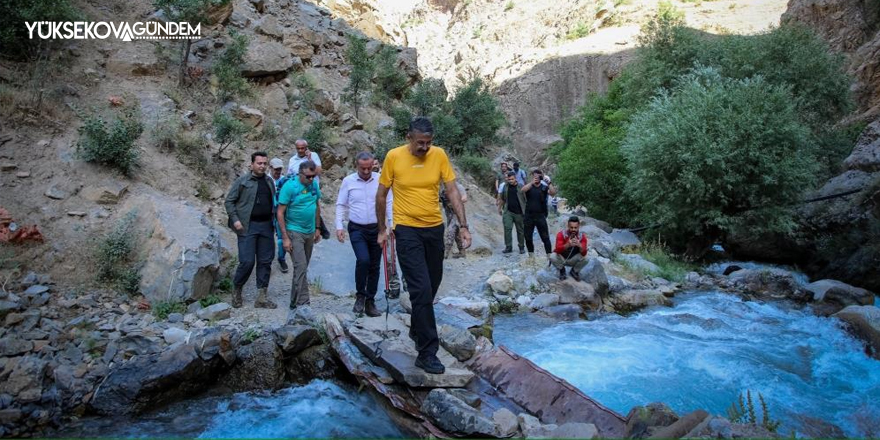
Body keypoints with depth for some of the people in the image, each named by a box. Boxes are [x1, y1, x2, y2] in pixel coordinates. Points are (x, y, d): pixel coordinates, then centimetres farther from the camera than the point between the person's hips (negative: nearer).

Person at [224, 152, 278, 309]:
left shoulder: (270, 181, 13)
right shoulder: (242, 181, -2)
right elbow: (229, 201, 0)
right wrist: (235, 219, -10)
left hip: (266, 226, 5)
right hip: (248, 226, -5)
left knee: (265, 262, 5)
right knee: (247, 261, -7)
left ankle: (262, 297, 12)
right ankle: (236, 290, 19)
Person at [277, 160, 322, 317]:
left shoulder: (314, 184, 3)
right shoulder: (289, 186, -14)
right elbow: (280, 213, -13)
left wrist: (317, 228, 15)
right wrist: (285, 238, -16)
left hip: (309, 232, 6)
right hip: (294, 232, -6)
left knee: (303, 268, 12)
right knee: (300, 267, -14)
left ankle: (294, 303, 23)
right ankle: (302, 304, -11)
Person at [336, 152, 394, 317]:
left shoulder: (380, 180, 0)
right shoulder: (348, 181, -1)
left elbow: (389, 203, 4)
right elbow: (341, 205, 4)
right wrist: (339, 226, -5)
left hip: (376, 229, 2)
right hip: (357, 229, -2)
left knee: (374, 266, 7)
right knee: (363, 260, -22)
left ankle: (370, 302, 20)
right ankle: (360, 296, 0)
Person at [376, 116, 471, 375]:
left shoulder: (439, 155, -3)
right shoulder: (394, 157, -8)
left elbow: (452, 191, -2)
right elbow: (381, 195, 2)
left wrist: (463, 225, -9)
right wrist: (381, 230, 5)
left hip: (435, 228, 4)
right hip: (407, 230, -4)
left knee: (431, 287, 16)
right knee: (422, 290, -10)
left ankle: (417, 331, 41)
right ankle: (427, 352, -1)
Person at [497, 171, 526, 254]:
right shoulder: (504, 186, 6)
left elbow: (525, 199, -3)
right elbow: (501, 198, 15)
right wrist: (500, 208, 13)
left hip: (519, 212, -2)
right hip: (508, 211, 2)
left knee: (520, 230, 7)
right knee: (507, 229, -4)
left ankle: (521, 247, 20)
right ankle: (508, 247, 5)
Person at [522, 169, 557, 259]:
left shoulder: (544, 187, 3)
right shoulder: (529, 186, 5)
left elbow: (553, 193, -14)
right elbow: (523, 190, -18)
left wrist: (549, 183, -25)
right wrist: (532, 182, -28)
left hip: (540, 216, -2)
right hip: (528, 216, 2)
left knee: (545, 237, -4)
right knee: (528, 237, 10)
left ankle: (549, 255, -2)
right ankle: (531, 255, 25)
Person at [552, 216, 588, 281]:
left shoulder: (582, 236, -15)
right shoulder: (561, 234, -20)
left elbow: (584, 253, -25)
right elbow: (558, 250, -32)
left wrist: (579, 245, -47)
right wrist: (568, 245, -49)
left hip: (573, 260, 1)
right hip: (561, 259, -1)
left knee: (585, 258, -28)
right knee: (552, 257, -32)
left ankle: (574, 271, 4)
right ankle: (562, 270, 2)